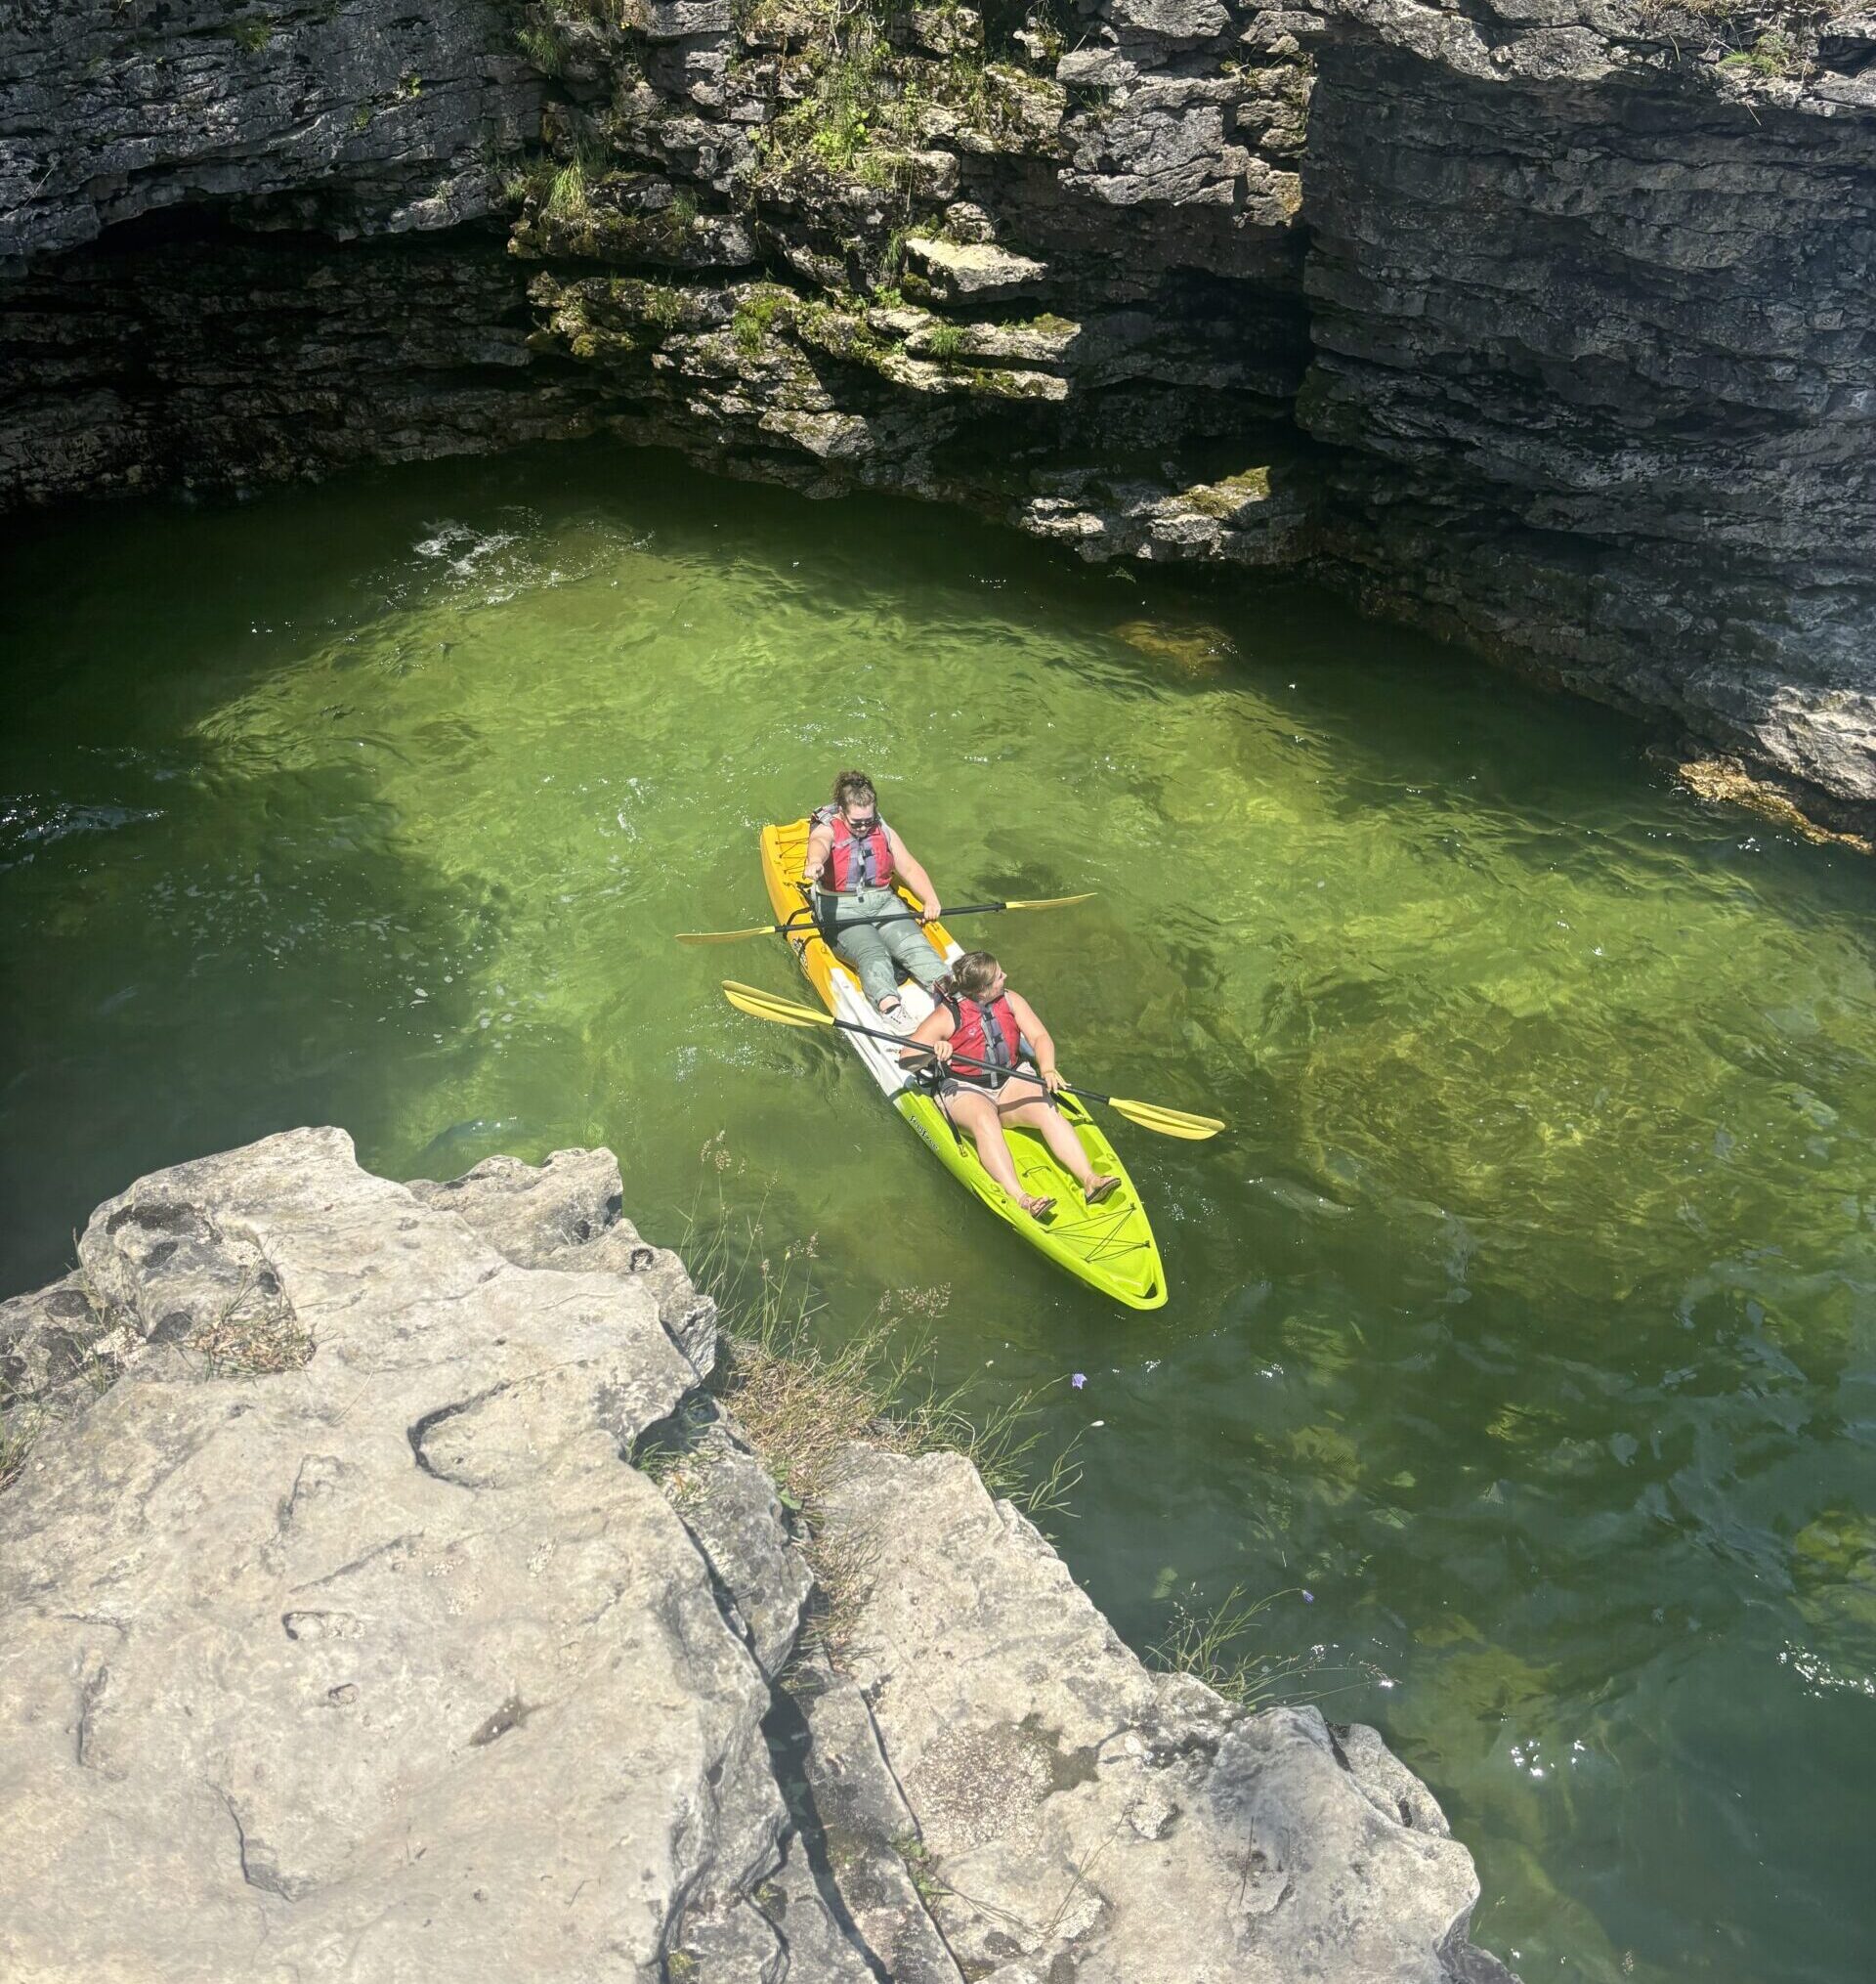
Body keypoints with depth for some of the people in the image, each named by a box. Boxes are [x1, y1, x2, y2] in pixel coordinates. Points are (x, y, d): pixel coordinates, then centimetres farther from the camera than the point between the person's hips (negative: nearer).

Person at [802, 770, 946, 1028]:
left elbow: (910, 869, 10)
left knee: (914, 945, -23)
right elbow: (819, 845, -29)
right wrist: (814, 862, -55)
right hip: (841, 909, -4)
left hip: (883, 901, 4)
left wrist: (931, 901, -8)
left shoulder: (883, 831, 13)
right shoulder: (826, 830, -3)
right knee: (872, 953, -32)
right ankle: (888, 1006, -55)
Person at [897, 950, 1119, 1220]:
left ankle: (1089, 1179, -34)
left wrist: (1047, 1070, -21)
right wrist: (934, 1053, -35)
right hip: (963, 1091, -5)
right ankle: (1019, 1199, -52)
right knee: (986, 1120, -37)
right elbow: (905, 1059, -14)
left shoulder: (1010, 1001, 1)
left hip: (1009, 1085, 5)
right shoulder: (947, 1016, -12)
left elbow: (1040, 1037, -1)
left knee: (1048, 1111, -24)